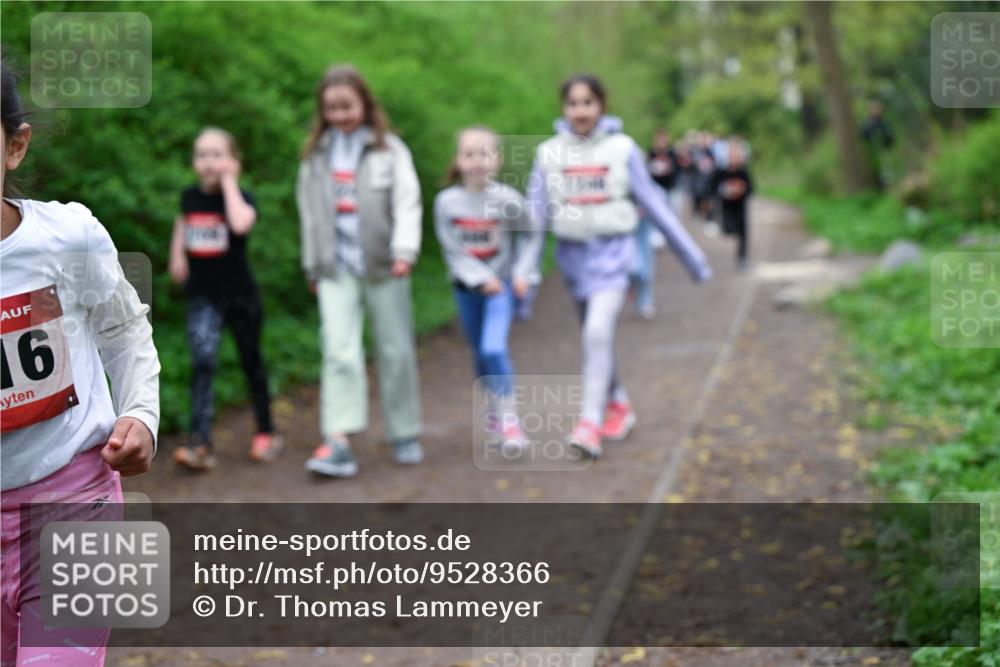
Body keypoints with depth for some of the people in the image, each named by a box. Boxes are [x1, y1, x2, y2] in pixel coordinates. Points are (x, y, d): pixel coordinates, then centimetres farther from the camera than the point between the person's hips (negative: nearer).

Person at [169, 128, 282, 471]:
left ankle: (266, 432, 30)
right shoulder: (190, 197, 2)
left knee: (251, 362, 12)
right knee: (202, 362, -16)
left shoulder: (240, 197, -11)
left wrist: (228, 181, -23)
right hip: (202, 295, 2)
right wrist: (176, 255, 12)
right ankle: (200, 442, -21)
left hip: (240, 294, -2)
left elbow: (241, 224, -35)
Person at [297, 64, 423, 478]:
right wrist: (312, 266, 16)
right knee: (339, 350, -10)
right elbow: (309, 213, 17)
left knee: (396, 350, 5)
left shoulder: (389, 150, 2)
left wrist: (404, 251, -20)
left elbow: (407, 203, -6)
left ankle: (405, 435, 18)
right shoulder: (316, 155, 12)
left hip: (382, 266, -1)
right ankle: (337, 440, -17)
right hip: (336, 268, 2)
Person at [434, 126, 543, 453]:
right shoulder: (447, 201, -10)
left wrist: (522, 272, -7)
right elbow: (451, 249, -8)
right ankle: (494, 404, 35)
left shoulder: (508, 199, -12)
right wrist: (481, 278, -16)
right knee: (480, 352, 14)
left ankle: (509, 417, -8)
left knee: (494, 349, -17)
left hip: (501, 283, -2)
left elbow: (532, 236, 1)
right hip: (466, 285, 2)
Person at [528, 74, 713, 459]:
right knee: (593, 335, 14)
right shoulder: (549, 153, 2)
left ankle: (590, 421, -16)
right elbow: (535, 213, 4)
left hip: (613, 249, -3)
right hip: (571, 251, 3)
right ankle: (618, 405, 35)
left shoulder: (622, 148, -3)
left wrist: (693, 257, 6)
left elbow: (653, 204, 3)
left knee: (598, 330, -21)